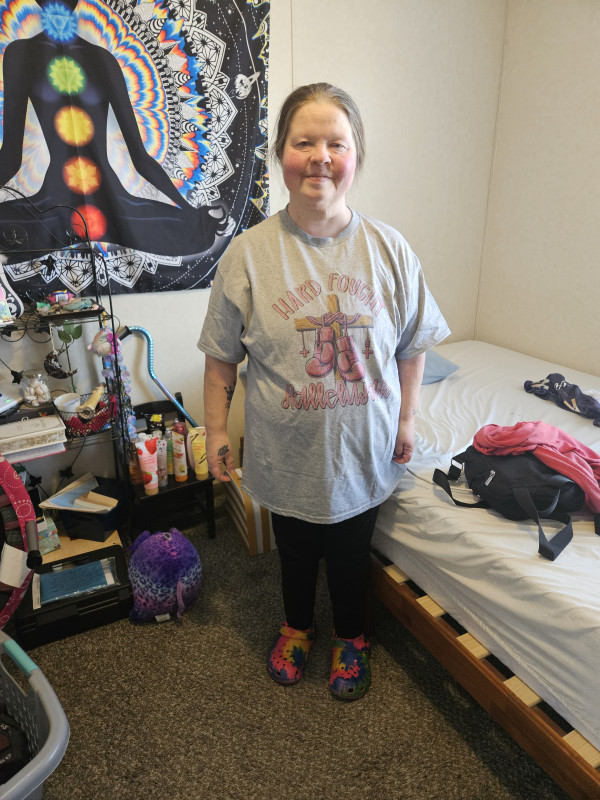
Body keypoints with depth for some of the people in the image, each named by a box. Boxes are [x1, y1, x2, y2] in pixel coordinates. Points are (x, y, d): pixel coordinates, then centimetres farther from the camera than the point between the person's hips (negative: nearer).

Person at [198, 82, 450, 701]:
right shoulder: (249, 253, -11)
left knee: (351, 550, 21)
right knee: (295, 547, 22)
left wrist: (406, 420, 3)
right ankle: (297, 626, 53)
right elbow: (222, 356, -5)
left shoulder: (389, 249, -8)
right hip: (285, 450, 0)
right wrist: (216, 429, -2)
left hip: (362, 447, 1)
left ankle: (350, 635, 51)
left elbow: (413, 346, 1)